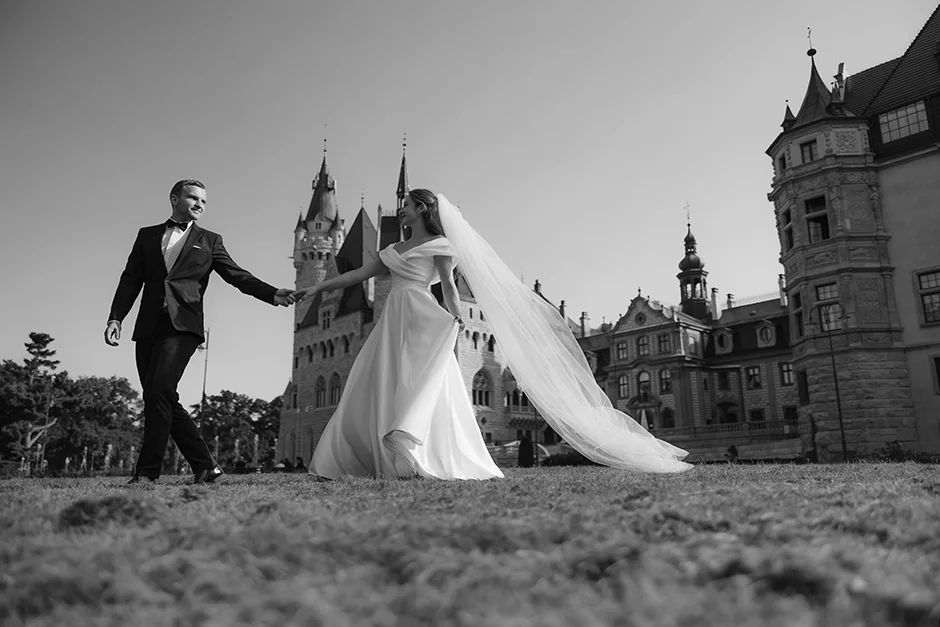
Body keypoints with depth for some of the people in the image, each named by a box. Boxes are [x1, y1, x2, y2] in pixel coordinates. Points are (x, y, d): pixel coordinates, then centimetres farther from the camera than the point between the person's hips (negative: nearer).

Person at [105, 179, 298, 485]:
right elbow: (131, 279, 14)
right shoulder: (147, 235, 20)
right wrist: (116, 317, 0)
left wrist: (273, 294, -9)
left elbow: (237, 275, 7)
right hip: (148, 325, 3)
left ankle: (147, 471, -11)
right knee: (163, 400, 1)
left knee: (159, 391, -19)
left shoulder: (209, 240, 16)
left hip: (183, 325, -3)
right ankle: (205, 466, 9)